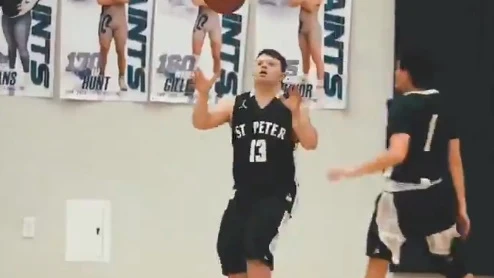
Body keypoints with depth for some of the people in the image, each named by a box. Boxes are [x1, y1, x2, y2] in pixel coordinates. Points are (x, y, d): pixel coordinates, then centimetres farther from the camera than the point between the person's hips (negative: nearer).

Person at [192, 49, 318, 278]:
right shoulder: (235, 105, 6)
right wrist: (203, 94, -23)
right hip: (243, 193, 4)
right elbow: (201, 123, -5)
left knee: (256, 246, -21)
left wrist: (296, 112, -27)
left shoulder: (293, 107, 0)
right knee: (228, 250, 6)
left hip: (278, 193, -4)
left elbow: (310, 144, -12)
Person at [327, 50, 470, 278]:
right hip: (437, 195, 6)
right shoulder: (443, 106, 9)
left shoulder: (402, 105, -11)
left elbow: (397, 154, -25)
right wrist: (461, 206, 14)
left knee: (379, 258, 10)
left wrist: (352, 172, -20)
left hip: (403, 195, -6)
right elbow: (455, 161, 9)